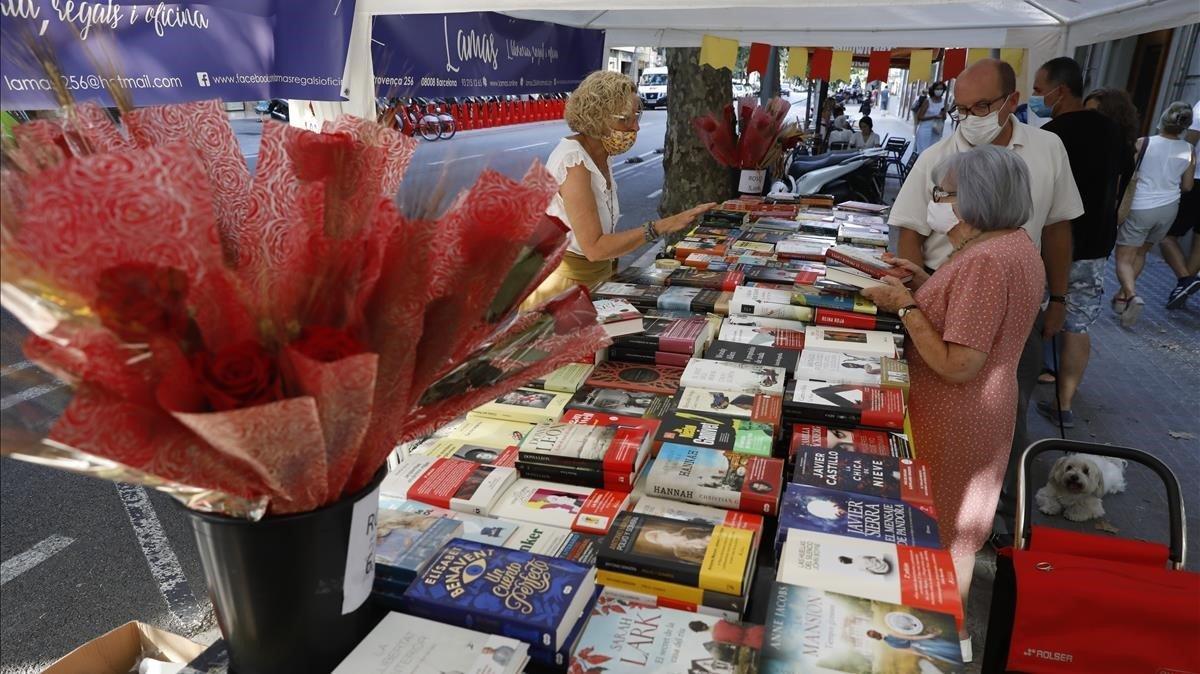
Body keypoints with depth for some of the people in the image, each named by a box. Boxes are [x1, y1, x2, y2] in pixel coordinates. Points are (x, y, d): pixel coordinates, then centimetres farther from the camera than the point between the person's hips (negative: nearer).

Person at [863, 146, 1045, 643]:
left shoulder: (986, 262, -28)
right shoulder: (1011, 242, 4)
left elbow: (957, 365, -30)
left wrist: (905, 306, -21)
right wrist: (926, 282, 5)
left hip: (954, 423, -10)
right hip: (976, 413, 10)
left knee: (935, 532, 9)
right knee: (950, 525, 26)